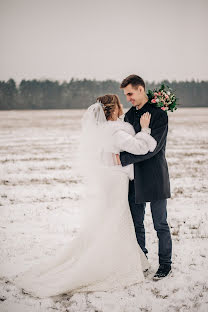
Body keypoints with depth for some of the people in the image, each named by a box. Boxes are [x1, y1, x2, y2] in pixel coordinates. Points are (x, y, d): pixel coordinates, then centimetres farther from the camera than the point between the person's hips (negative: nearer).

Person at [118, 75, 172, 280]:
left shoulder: (159, 113, -11)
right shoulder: (129, 115, 11)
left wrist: (123, 159, -22)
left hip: (154, 177, -6)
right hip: (135, 178, 6)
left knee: (160, 224, 5)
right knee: (136, 223, 13)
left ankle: (165, 264, 19)